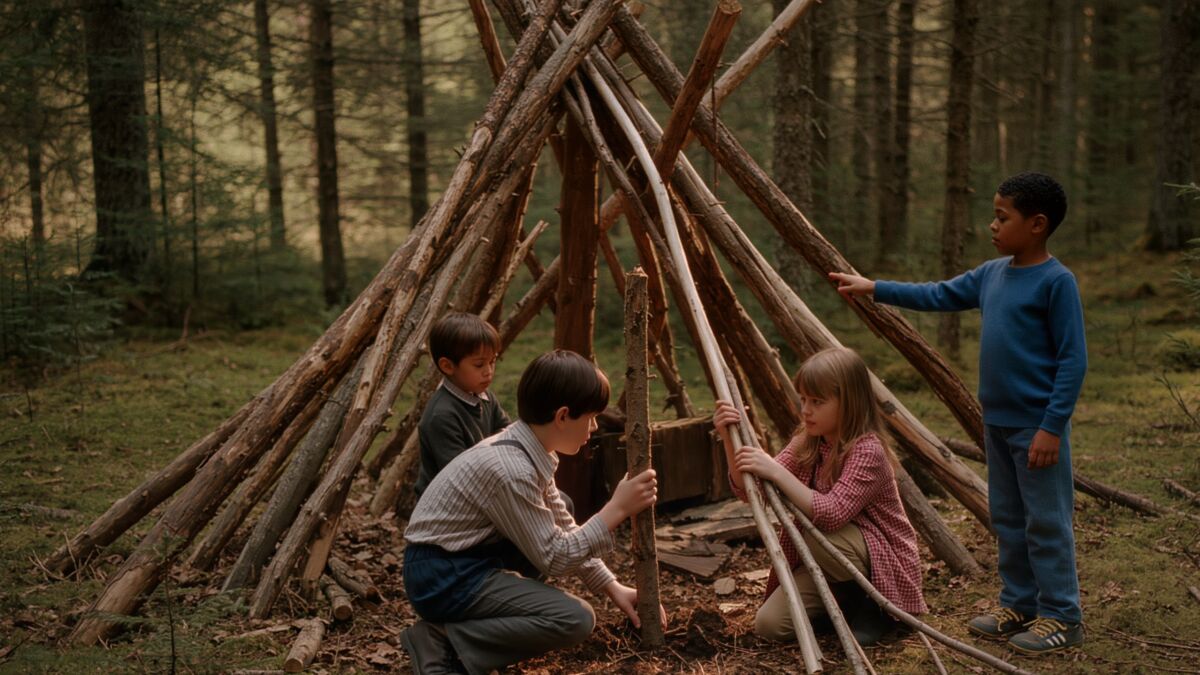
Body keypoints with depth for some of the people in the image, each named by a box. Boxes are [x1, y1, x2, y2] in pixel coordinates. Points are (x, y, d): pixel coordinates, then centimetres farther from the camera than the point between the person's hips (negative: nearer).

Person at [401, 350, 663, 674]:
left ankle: (494, 604, 12)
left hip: (469, 557, 10)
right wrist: (617, 509, -18)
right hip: (443, 576, -10)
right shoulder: (511, 469, -26)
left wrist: (613, 587, 6)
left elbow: (563, 530, 12)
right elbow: (553, 558, -19)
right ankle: (444, 642, -13)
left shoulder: (530, 450, 2)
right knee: (575, 619, -17)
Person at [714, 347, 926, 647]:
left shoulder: (867, 450, -22)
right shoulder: (807, 442, -1)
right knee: (768, 624, -13)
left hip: (884, 565, -6)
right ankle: (846, 600, 12)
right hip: (838, 562, 6)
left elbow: (830, 515, -36)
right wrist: (730, 440, -22)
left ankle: (870, 605, -8)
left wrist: (776, 471, -36)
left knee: (813, 535, -34)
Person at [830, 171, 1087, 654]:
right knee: (1007, 519, 15)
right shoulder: (991, 274, 8)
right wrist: (874, 289, 15)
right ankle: (1019, 606, 26)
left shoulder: (1056, 281, -15)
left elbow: (1073, 360, -15)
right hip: (996, 421, 8)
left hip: (1035, 427, -8)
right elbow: (939, 296, 19)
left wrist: (1052, 426, -18)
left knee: (1046, 522, 0)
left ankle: (1061, 616, 11)